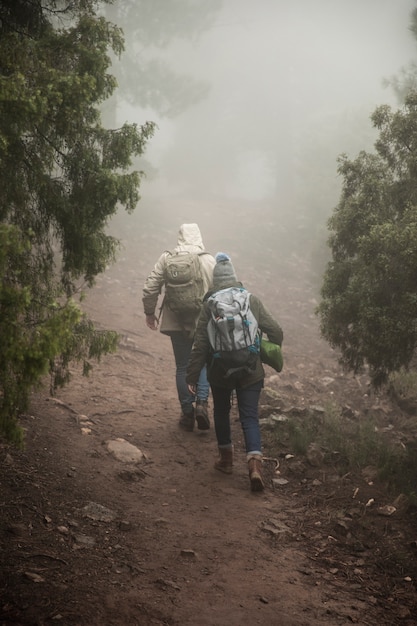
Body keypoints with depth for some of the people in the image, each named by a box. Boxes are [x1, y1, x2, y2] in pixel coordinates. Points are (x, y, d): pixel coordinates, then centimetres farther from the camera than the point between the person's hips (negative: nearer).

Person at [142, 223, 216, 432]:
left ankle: (187, 414, 15)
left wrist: (149, 313, 11)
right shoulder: (209, 261, -6)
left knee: (182, 366, 12)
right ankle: (202, 403, -3)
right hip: (204, 321, -1)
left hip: (176, 322, 1)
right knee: (204, 363, 17)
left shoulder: (167, 259, -2)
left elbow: (150, 288, -2)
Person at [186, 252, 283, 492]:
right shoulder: (252, 301, -2)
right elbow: (276, 331, -1)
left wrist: (192, 376, -5)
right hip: (251, 372, 1)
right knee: (250, 418, 3)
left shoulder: (209, 306, -7)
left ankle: (226, 458, 30)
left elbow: (200, 344, -9)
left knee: (222, 412, 21)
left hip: (220, 372, 0)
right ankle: (255, 464, -14)